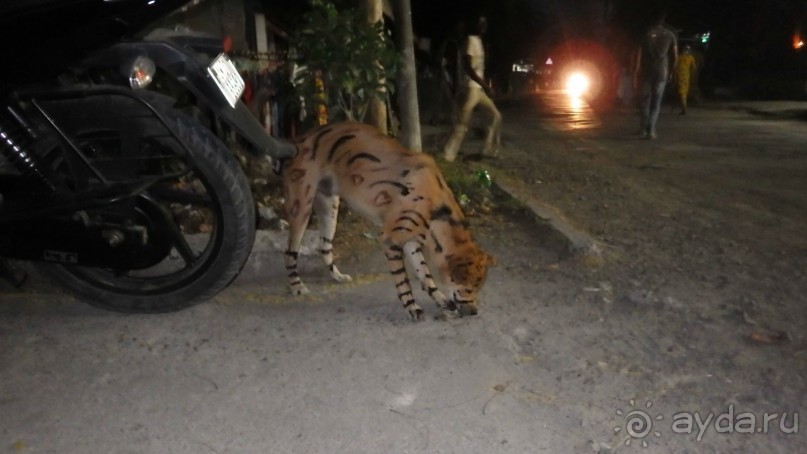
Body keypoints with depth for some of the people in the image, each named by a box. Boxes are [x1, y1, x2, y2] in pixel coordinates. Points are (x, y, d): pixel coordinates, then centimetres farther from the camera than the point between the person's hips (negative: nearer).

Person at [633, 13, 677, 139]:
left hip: (646, 72, 0)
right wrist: (670, 72, 18)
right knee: (656, 103, 4)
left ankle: (644, 129, 15)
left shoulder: (647, 34, 2)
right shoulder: (670, 35, 7)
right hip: (661, 72, 0)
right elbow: (675, 56, 6)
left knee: (645, 101, 13)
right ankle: (651, 130, -7)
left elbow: (639, 55, -4)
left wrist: (636, 74, -2)